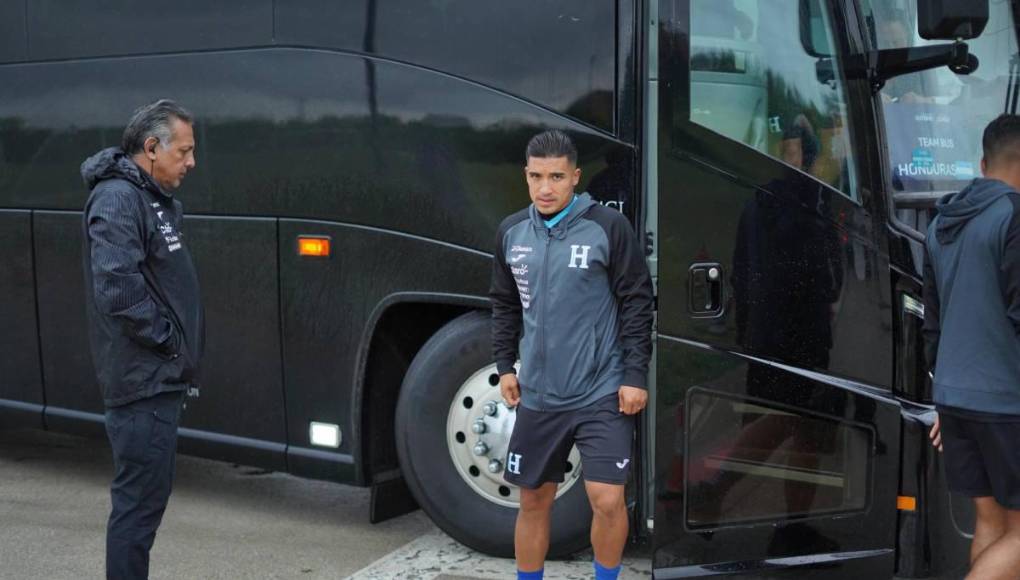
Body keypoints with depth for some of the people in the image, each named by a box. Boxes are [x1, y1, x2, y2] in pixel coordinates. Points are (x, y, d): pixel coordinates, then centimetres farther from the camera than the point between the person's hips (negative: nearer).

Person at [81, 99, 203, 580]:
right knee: (139, 502, -5)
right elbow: (116, 286, -28)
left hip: (160, 379, 10)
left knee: (147, 496, 18)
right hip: (143, 382, -10)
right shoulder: (118, 199, -16)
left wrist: (179, 351, 11)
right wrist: (164, 337, -18)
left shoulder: (155, 199, 16)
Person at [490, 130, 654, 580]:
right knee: (533, 500, 13)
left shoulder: (608, 227, -8)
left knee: (607, 500, -8)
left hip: (602, 395, -4)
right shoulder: (511, 232, 6)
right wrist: (504, 365, 11)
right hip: (537, 396, 4)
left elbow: (637, 303, -5)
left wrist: (635, 375, -8)